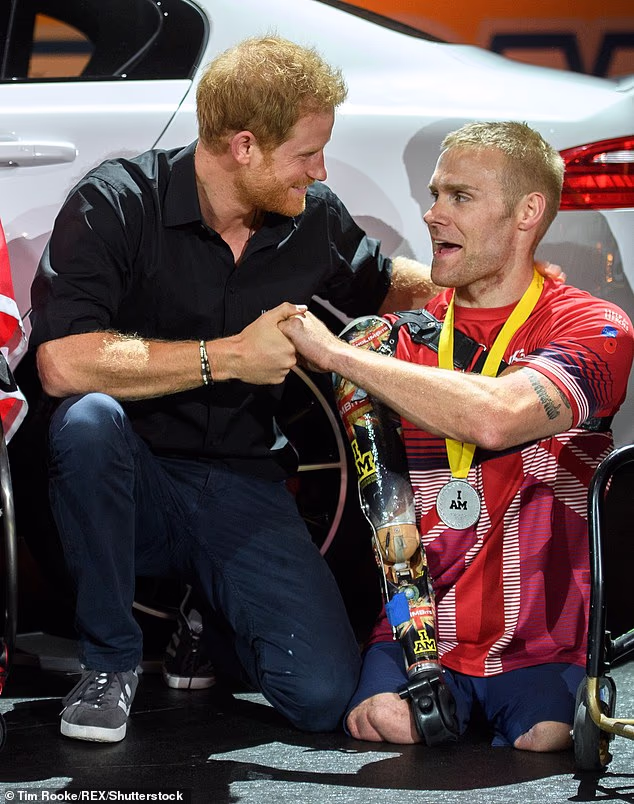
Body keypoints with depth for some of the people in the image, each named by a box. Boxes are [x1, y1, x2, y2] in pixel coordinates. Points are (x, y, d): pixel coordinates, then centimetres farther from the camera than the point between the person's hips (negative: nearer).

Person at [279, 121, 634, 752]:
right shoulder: (406, 330, 11)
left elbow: (494, 416, -25)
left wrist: (334, 352, -19)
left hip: (543, 646, -2)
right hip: (419, 628, 2)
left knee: (545, 741, -28)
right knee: (385, 724, -27)